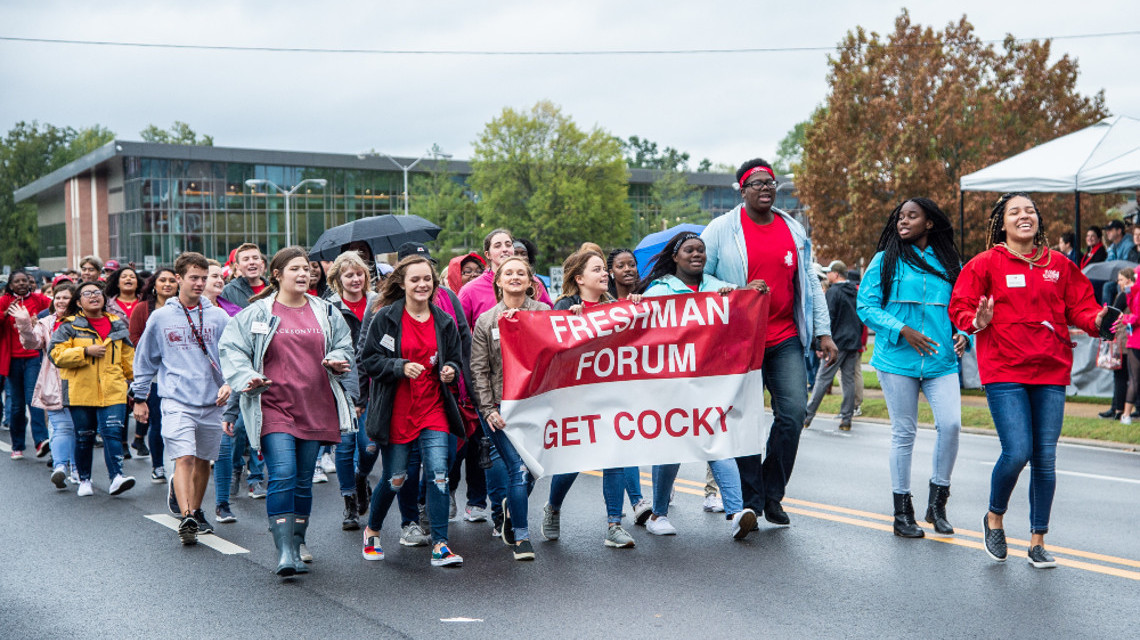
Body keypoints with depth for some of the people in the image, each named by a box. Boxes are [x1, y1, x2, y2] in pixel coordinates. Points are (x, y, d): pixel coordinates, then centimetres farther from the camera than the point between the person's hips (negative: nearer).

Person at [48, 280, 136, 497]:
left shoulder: (117, 325, 12)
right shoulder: (69, 326, 2)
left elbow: (128, 358, 20)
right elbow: (56, 354, -8)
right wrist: (86, 351, -15)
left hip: (112, 390, 1)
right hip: (80, 391, -1)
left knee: (113, 432, -13)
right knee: (84, 437, 7)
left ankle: (116, 477, -18)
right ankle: (84, 480, 20)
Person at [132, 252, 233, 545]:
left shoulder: (218, 317, 5)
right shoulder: (161, 317, 4)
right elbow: (145, 360, 13)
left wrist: (228, 383, -8)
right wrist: (139, 397, 14)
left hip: (211, 402, 2)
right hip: (177, 401, -2)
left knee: (203, 461, 13)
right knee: (184, 458, -16)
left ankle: (195, 512, 30)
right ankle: (186, 519, -19)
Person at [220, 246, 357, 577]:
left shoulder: (326, 313, 11)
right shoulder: (256, 314, 2)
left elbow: (343, 346, 18)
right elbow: (232, 350, 1)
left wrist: (337, 361, -4)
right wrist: (247, 380, -15)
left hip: (315, 408, 4)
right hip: (274, 407, -3)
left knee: (304, 479, 11)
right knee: (283, 476, -15)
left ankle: (298, 541, 28)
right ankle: (285, 552, -16)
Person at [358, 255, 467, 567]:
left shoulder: (443, 321, 7)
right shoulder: (386, 317, -3)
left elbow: (455, 360, 18)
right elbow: (367, 360, -5)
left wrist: (450, 371, -5)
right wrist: (401, 367, -19)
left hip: (433, 410, 2)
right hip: (396, 412, -2)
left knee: (439, 474, -10)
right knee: (395, 479, 8)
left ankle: (440, 545, -2)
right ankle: (372, 530, 35)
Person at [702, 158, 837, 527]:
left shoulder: (794, 230, 13)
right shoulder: (722, 229, 0)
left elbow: (809, 283, 15)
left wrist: (823, 332, 11)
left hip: (786, 339, 3)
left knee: (794, 413, -5)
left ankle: (772, 494, 11)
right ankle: (750, 502, 10)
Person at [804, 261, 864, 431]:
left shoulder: (833, 292, -9)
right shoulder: (856, 292, 13)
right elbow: (862, 317, 17)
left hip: (837, 342, -7)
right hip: (854, 343, 7)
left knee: (822, 379, -4)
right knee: (849, 379, 8)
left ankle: (807, 416, -3)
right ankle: (846, 419, 7)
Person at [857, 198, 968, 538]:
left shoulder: (950, 264, 12)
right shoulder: (885, 261, 4)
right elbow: (866, 306, -2)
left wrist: (962, 334, -4)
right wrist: (902, 330, -14)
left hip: (941, 361, 2)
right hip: (898, 358, -2)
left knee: (951, 424, -13)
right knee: (903, 433, 2)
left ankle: (937, 503, 6)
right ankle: (902, 512, 14)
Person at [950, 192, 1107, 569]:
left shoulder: (1058, 265, 11)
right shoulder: (984, 264, 1)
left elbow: (1079, 305, 12)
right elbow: (960, 308, 0)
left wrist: (1095, 321, -9)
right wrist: (978, 322, -21)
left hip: (1051, 372, 4)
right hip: (1004, 372, -3)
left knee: (1045, 459, 4)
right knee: (1017, 452, -13)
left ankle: (1038, 541, 17)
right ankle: (995, 517, 16)